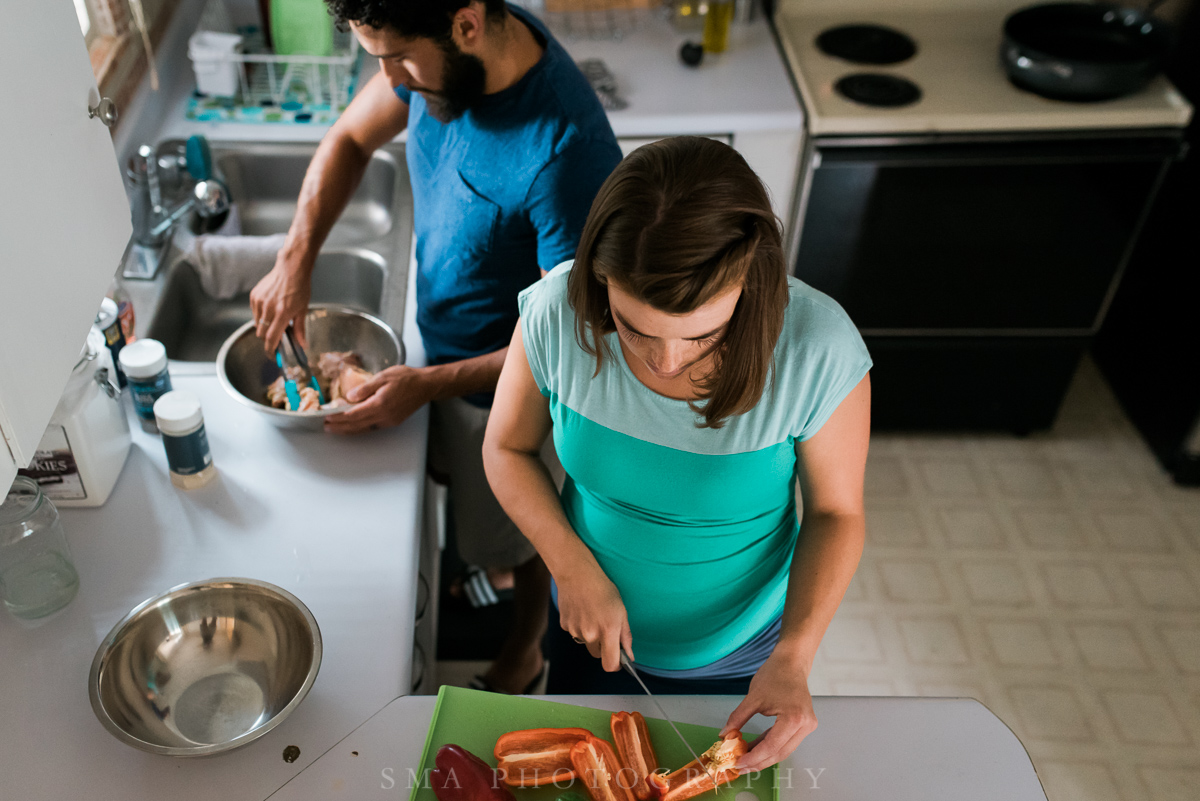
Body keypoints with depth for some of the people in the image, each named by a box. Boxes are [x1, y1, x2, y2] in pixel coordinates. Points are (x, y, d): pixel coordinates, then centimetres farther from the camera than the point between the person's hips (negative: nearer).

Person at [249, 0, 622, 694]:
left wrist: (427, 385, -27)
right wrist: (296, 261, -9)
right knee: (458, 482, 32)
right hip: (444, 346, 7)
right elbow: (352, 138, 1)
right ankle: (477, 567, 64)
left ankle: (525, 652, 51)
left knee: (516, 535, 20)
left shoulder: (566, 154, -40)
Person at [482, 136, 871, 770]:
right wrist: (575, 570, -22)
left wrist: (793, 657, -26)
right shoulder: (558, 311, -27)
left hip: (736, 660, -1)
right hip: (590, 630, 2)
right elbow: (508, 448, -10)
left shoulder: (818, 348, -31)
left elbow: (836, 512, -15)